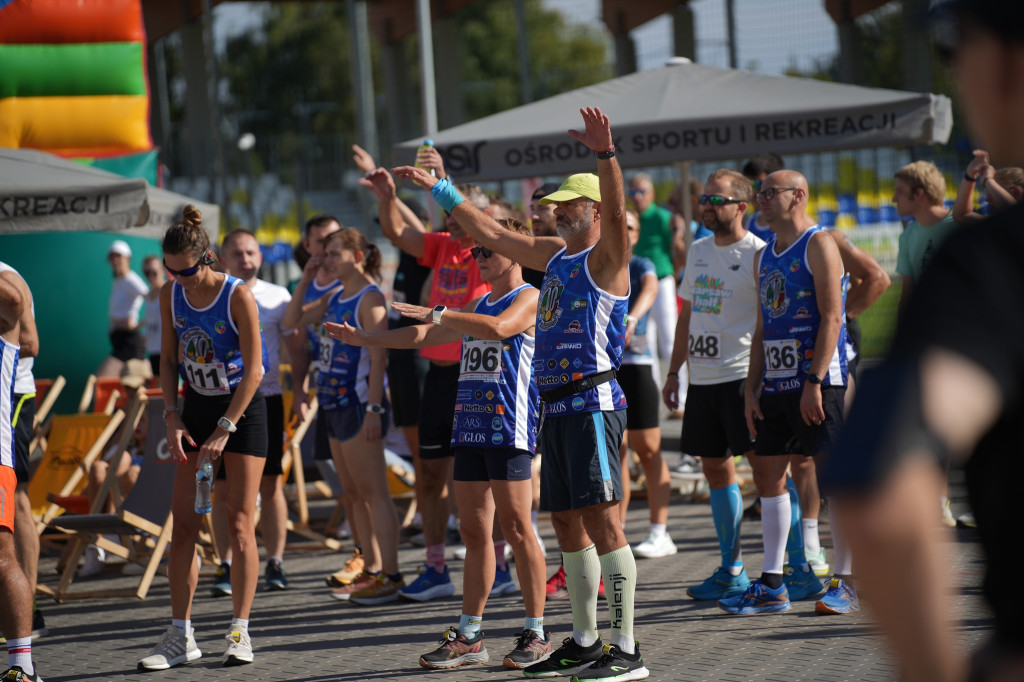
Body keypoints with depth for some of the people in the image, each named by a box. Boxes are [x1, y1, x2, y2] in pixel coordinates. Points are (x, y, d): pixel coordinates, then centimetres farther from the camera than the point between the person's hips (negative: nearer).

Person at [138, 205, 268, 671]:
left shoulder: (238, 296, -19)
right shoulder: (171, 295, -3)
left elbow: (254, 371, -18)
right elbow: (169, 359, 7)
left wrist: (224, 430, -20)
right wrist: (172, 417, -5)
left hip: (241, 409, -5)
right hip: (196, 408, 5)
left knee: (239, 523, -5)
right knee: (183, 522, -1)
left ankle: (240, 632, 1)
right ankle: (180, 636, 2)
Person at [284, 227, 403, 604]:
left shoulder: (370, 298, -12)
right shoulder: (335, 297, 14)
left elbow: (377, 356, -18)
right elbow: (293, 320, 20)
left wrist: (374, 410, -22)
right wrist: (305, 280, 9)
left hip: (360, 404, -9)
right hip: (335, 403, 9)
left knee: (373, 491, -8)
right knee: (353, 492, 13)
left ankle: (391, 575, -7)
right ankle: (372, 569, 20)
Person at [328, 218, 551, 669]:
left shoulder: (528, 298, -4)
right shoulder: (477, 306, 21)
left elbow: (499, 327, -25)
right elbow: (425, 337, 26)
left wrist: (439, 314, -24)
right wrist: (364, 340, 19)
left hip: (509, 429, -8)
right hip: (469, 428, 8)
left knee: (515, 527, -7)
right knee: (474, 531, 8)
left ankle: (536, 633, 0)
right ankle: (469, 636, 11)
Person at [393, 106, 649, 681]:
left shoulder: (606, 257, -6)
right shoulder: (554, 255, 18)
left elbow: (616, 211, -26)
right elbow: (490, 233, 28)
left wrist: (606, 154, -41)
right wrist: (440, 189, 28)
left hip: (594, 405, -9)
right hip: (556, 407, 9)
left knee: (603, 522, -12)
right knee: (569, 525, 12)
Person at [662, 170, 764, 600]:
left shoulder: (757, 254, -8)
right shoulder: (699, 251, 15)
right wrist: (674, 371, 19)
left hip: (743, 375, -8)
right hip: (702, 377, 8)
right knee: (715, 467, 10)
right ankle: (731, 571, 17)